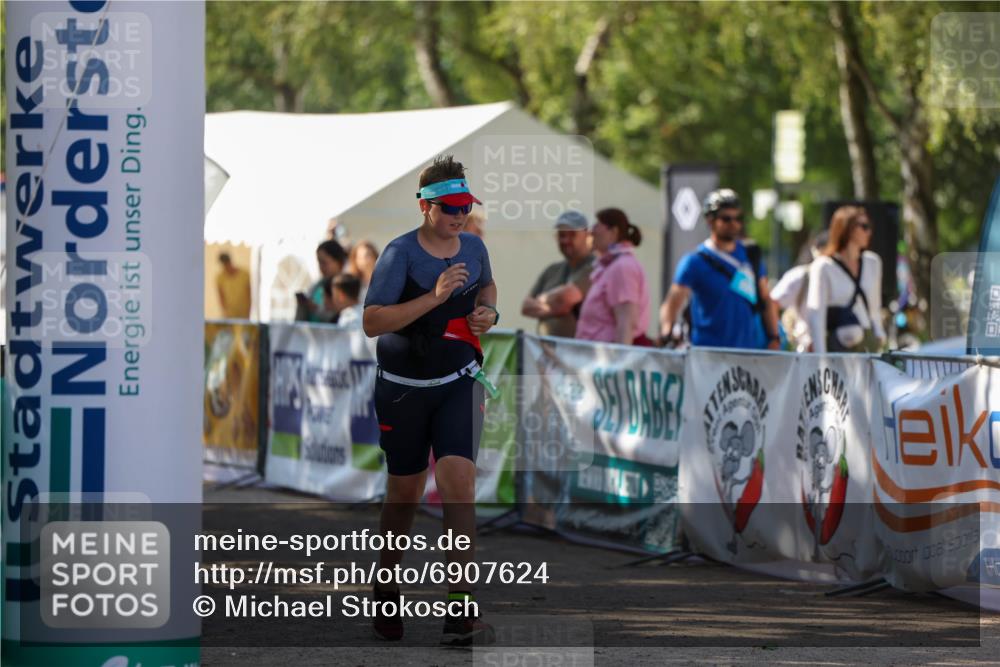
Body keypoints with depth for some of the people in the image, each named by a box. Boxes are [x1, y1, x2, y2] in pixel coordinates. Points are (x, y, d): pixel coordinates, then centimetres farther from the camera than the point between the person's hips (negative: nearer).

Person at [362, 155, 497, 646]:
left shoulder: (473, 247, 3)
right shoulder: (400, 254, -13)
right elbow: (372, 322, -23)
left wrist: (488, 312, 3)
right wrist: (434, 297, -30)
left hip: (459, 383, 2)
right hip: (403, 387, -2)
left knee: (458, 478, -15)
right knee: (405, 489, 9)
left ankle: (460, 611, -17)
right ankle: (386, 586, 34)